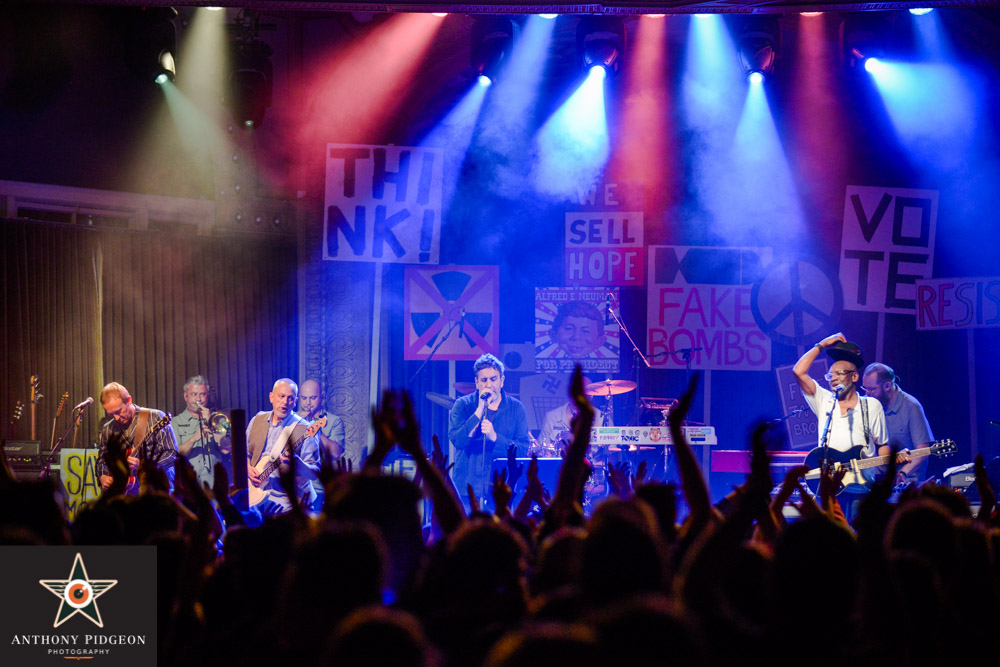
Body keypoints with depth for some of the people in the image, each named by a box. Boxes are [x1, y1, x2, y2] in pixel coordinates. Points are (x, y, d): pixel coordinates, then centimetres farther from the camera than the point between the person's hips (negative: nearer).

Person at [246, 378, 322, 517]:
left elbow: (315, 473, -10)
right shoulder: (257, 420, 10)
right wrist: (248, 468, 2)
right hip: (256, 492, 5)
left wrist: (295, 462, -29)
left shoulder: (304, 430, -7)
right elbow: (244, 453, 23)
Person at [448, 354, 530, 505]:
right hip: (467, 487, 0)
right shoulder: (462, 405, 3)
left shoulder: (515, 408, 5)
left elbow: (523, 449, -2)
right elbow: (457, 440, -12)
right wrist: (480, 410, -16)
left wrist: (494, 437, -17)